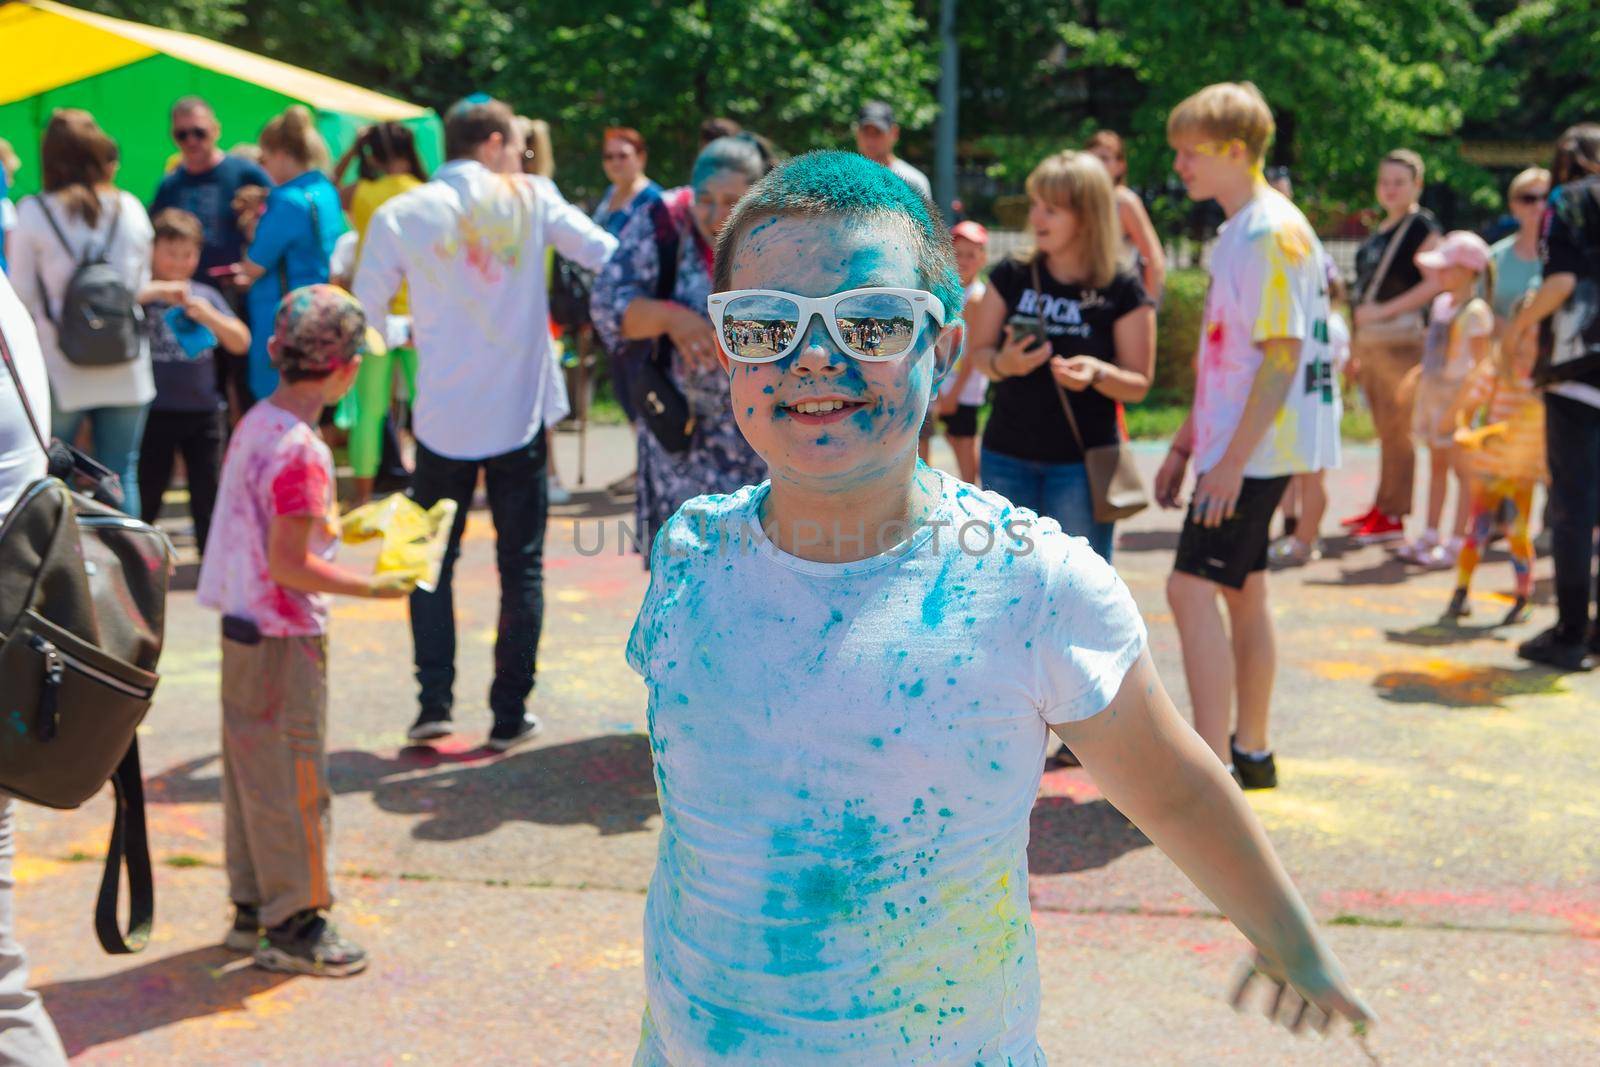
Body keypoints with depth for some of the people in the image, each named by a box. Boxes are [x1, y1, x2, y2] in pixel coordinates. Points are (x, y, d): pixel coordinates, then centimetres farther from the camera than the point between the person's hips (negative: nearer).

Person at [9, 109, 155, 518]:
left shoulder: (34, 213, -8)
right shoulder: (130, 208, 0)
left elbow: (22, 296, -3)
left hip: (60, 372, -2)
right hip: (126, 374, 2)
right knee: (122, 476, 9)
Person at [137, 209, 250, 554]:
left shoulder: (206, 296, 7)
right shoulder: (141, 292, -4)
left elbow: (241, 343, 1)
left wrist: (208, 315, -14)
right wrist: (156, 290, -28)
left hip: (203, 411, 3)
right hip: (154, 412, -3)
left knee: (208, 497, 8)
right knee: (145, 496, 7)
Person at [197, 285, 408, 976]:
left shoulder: (255, 423, 6)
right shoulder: (301, 452, -22)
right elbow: (289, 564, -23)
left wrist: (333, 527, 18)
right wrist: (371, 587, -17)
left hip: (242, 628, 9)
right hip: (285, 640, -9)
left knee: (251, 774, 17)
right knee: (294, 782, 1)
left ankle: (251, 909, 29)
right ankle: (294, 926, 11)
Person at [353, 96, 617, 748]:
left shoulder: (399, 216, -3)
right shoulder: (531, 198, -3)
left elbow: (362, 318, 0)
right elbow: (610, 255, -1)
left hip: (443, 419, 0)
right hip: (521, 415, 0)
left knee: (432, 561, 14)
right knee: (521, 565, 9)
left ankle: (434, 705, 7)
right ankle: (510, 714, 11)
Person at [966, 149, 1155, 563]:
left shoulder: (1122, 292, -7)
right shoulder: (1012, 277, 1)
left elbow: (1139, 384, -4)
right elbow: (978, 351, 6)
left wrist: (1097, 373, -25)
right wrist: (1003, 363, -17)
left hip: (1082, 462, -3)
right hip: (1007, 457, 3)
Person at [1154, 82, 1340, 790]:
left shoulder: (1273, 234, -15)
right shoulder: (1237, 233, 15)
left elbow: (1283, 356, -20)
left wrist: (1232, 459, -23)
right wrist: (1185, 443, 20)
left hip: (1256, 450, -10)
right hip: (1233, 445, 10)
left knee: (1192, 589, -13)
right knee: (1243, 592, 15)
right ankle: (1250, 752, 25)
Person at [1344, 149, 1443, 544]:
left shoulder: (1422, 227, -7)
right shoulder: (1380, 231, 18)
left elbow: (1435, 282, -18)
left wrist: (1384, 310, -18)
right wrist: (1358, 349, 19)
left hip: (1401, 337, -8)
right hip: (1370, 340, 8)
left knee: (1396, 429, -6)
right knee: (1384, 429, 12)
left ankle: (1393, 516, -3)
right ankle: (1382, 508, 18)